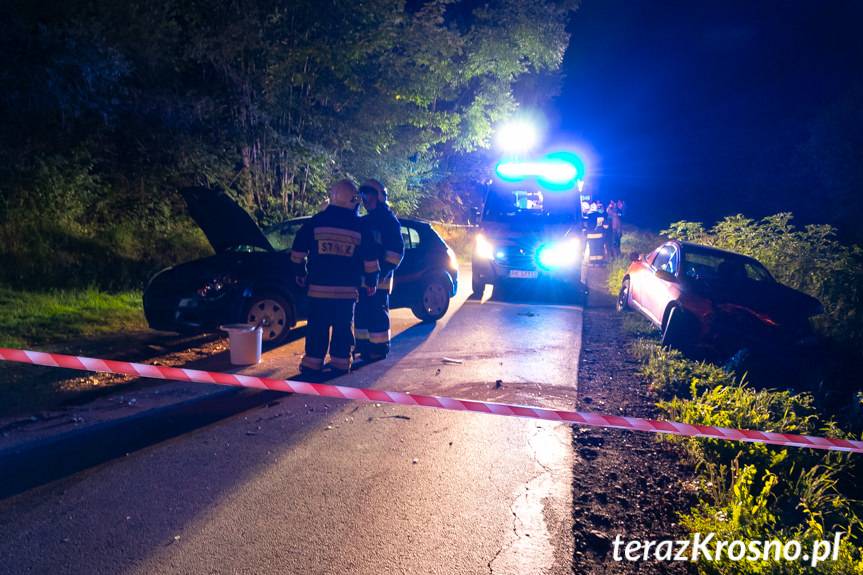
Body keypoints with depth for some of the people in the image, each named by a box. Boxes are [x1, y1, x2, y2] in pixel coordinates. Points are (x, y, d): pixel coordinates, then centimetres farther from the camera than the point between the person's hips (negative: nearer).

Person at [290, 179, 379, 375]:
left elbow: (298, 249, 6)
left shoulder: (316, 221, 2)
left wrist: (300, 272, 17)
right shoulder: (359, 227, 1)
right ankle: (340, 362, 9)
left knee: (317, 326, 6)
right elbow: (370, 258, 4)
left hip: (319, 286, 1)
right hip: (347, 288, 0)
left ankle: (312, 363, 7)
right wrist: (371, 280, 16)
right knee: (343, 326, 8)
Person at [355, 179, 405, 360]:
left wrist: (383, 272, -17)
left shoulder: (389, 220, -3)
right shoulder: (364, 221, 20)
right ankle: (363, 345, 19)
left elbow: (396, 250, -10)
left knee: (377, 311, -6)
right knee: (362, 311, 9)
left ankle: (379, 347, 1)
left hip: (379, 277, -7)